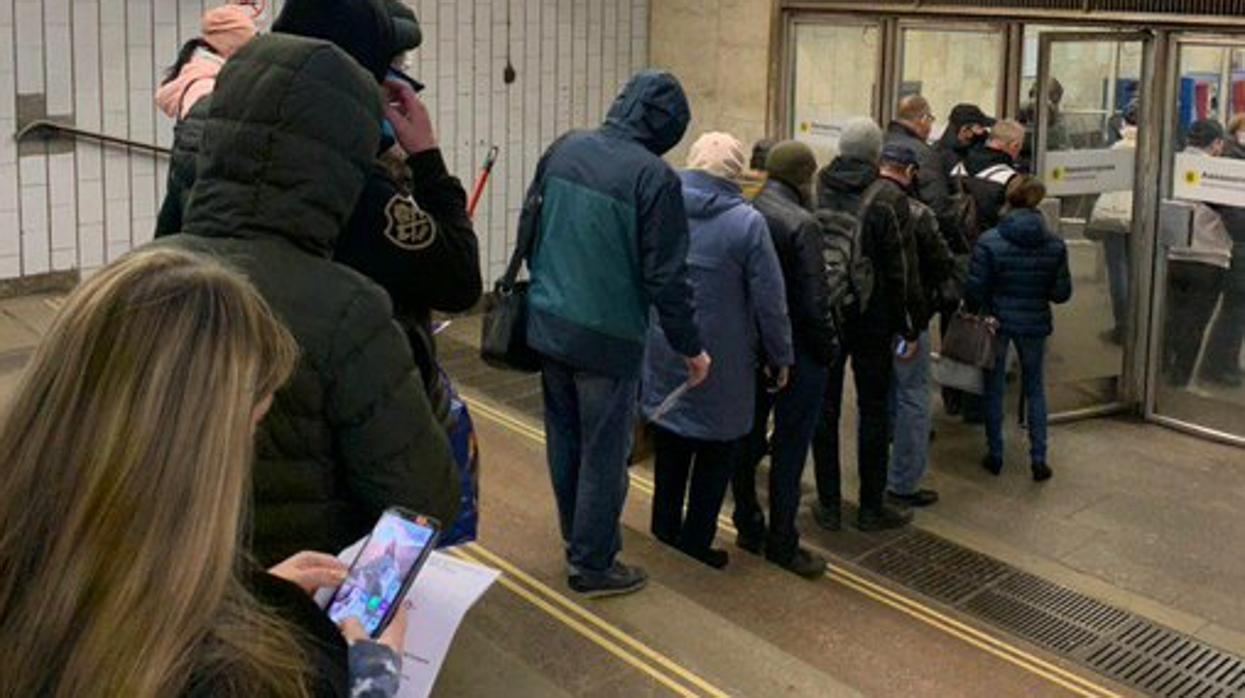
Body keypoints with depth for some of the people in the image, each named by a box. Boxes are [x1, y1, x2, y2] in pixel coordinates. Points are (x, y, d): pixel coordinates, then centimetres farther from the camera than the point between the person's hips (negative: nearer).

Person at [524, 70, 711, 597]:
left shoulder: (564, 149, 0)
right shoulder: (655, 178, -18)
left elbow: (529, 225, 10)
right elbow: (665, 277, -16)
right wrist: (691, 348, -5)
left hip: (548, 322, 7)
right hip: (608, 337, -6)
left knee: (564, 439, 21)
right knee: (603, 452, 8)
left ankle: (577, 536, 40)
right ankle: (593, 564, 19)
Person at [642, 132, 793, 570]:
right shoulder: (747, 223, -16)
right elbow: (770, 301, -13)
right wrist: (780, 358, 0)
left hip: (663, 351, 5)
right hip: (722, 361, -5)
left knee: (671, 439, 21)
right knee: (719, 446, 11)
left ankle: (666, 526, 33)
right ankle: (696, 538, 16)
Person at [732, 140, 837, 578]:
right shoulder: (802, 225, -20)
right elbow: (815, 301, -20)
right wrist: (829, 347, -5)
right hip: (796, 352, -6)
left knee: (748, 439, 17)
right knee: (789, 449, 4)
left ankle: (748, 528, 29)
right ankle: (782, 542, 13)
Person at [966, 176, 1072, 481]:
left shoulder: (989, 242, -15)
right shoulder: (1055, 244, -7)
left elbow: (974, 290, -12)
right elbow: (1062, 292, -3)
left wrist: (975, 314, 8)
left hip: (997, 321, -2)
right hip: (1035, 324, 2)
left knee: (994, 389, 13)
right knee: (1035, 390, 15)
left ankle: (995, 456, 20)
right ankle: (1038, 459, 14)